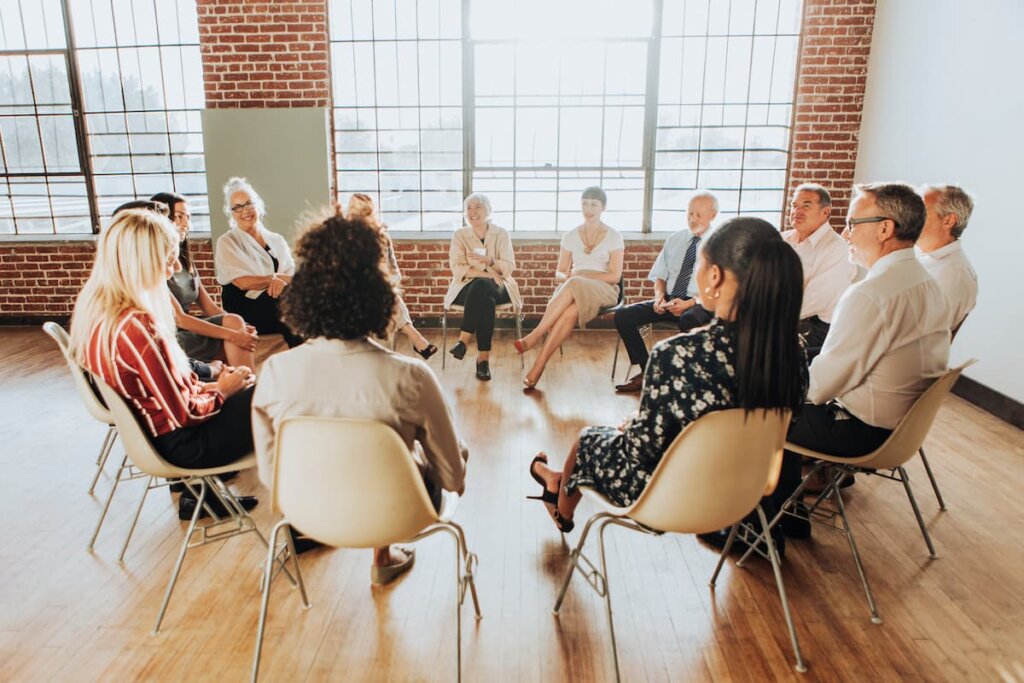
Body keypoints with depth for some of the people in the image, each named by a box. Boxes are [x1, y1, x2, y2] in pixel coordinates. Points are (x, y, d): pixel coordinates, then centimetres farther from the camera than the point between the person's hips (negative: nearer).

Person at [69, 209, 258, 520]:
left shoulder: (94, 308, -3)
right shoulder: (136, 326, -31)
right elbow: (185, 413, -24)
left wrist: (206, 385, 3)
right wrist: (220, 391, -6)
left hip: (144, 429, 9)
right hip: (178, 442, -9)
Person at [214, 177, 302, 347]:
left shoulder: (276, 240, 19)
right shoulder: (227, 242, 6)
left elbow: (292, 274, 6)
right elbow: (242, 282, -7)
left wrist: (282, 281, -15)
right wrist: (275, 278, -7)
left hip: (279, 299, 5)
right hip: (246, 307, -5)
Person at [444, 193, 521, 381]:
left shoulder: (501, 234, 8)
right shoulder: (460, 235, 8)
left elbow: (509, 267, -2)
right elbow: (457, 269, -5)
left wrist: (488, 261, -21)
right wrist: (487, 274, -17)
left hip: (496, 287, 0)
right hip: (468, 287, 0)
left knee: (481, 287, -37)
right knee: (485, 300, -36)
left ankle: (464, 340, -33)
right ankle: (484, 357, -36)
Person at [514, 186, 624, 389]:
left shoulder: (613, 237, 4)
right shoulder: (571, 236, 13)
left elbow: (615, 276, -4)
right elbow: (559, 272, 14)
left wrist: (580, 276, -12)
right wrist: (567, 277, -11)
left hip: (603, 290, -2)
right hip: (571, 290, 2)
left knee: (573, 286, -37)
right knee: (569, 311, -36)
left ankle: (535, 336, -35)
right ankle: (537, 368, -39)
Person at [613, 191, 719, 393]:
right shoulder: (674, 239, 15)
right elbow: (660, 275, 17)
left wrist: (689, 303, -20)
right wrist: (659, 295, -5)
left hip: (700, 304, -5)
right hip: (669, 300, 5)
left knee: (688, 320, -41)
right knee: (623, 315, -15)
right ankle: (646, 372, -6)